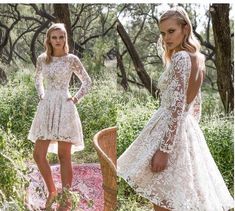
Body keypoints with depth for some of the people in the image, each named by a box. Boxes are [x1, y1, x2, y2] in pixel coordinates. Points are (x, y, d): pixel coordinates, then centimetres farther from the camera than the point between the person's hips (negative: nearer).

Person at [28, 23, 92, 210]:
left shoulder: (71, 59, -2)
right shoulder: (42, 59, 8)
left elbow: (87, 82, 6)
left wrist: (75, 98, -1)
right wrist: (41, 96, 12)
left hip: (64, 108, -4)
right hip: (46, 109, 4)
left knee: (64, 156, -1)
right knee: (38, 155, 0)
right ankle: (51, 191, 21)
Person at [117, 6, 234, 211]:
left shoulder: (180, 57, -16)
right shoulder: (197, 58, 12)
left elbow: (176, 107, -22)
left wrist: (164, 149, -23)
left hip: (171, 131, -9)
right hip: (189, 130, 9)